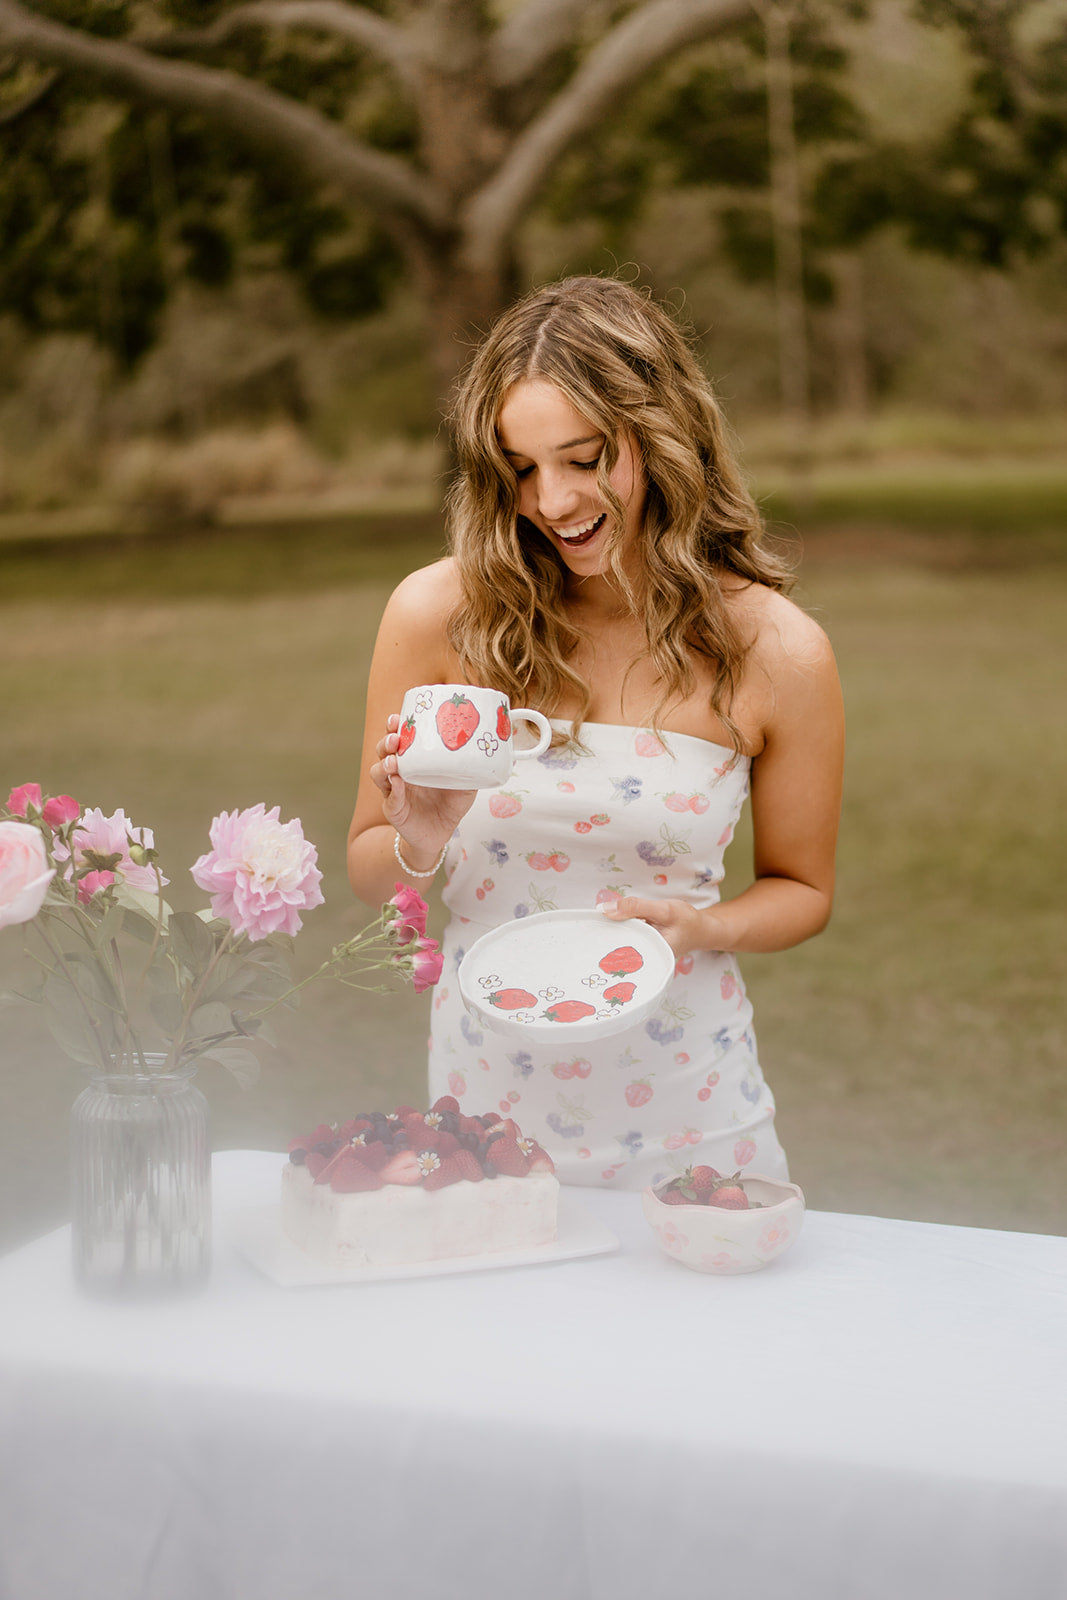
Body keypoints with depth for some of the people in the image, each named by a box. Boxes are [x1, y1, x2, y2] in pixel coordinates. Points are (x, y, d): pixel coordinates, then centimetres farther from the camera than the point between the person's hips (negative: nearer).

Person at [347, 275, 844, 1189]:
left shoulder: (778, 653, -11)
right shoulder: (438, 614, -9)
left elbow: (801, 889, 4)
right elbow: (367, 870, 2)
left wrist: (701, 928, -15)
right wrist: (420, 845, -19)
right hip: (485, 1090, 1)